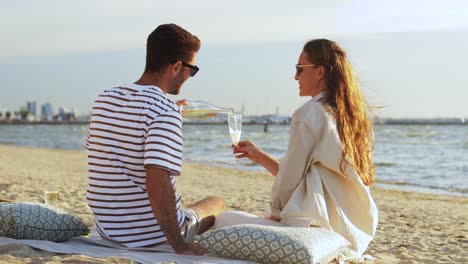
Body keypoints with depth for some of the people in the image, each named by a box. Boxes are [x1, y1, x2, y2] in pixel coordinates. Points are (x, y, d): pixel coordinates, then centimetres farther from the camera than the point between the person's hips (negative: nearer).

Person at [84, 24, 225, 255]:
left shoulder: (103, 100, 1)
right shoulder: (166, 111, -22)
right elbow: (156, 180, -32)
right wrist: (179, 245, -24)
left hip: (107, 232, 7)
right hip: (152, 235, -7)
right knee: (216, 204, 23)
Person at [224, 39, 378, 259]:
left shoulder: (310, 113, -13)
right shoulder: (349, 116, 13)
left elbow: (290, 178, -11)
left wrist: (275, 214, 6)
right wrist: (259, 156, 21)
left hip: (315, 230, -9)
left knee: (223, 220, 3)